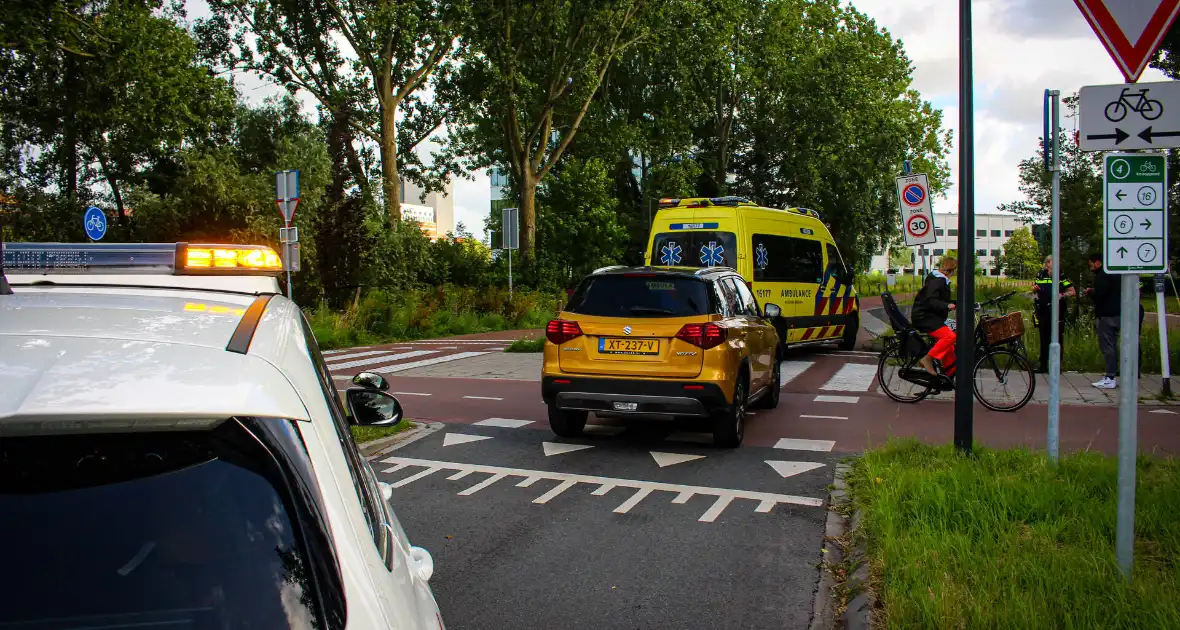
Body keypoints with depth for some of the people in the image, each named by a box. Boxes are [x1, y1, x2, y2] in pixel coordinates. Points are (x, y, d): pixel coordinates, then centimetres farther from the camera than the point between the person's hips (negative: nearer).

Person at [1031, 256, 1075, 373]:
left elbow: (1073, 292, -1)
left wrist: (1063, 295, -18)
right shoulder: (1040, 275, 11)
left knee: (1057, 339, -3)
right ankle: (1043, 365, 16)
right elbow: (1035, 290, 24)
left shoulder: (1061, 276, -1)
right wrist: (1034, 289, 1)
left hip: (1056, 312, -4)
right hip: (1043, 312, 4)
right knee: (1044, 339, 9)